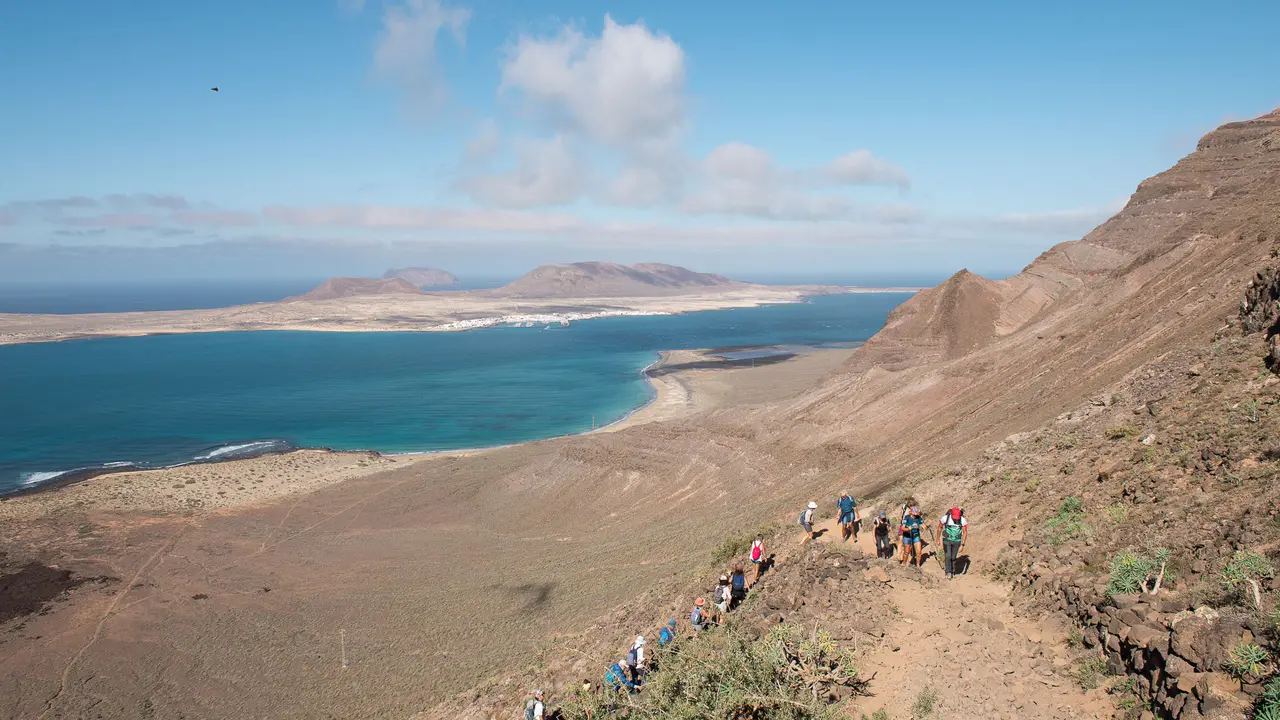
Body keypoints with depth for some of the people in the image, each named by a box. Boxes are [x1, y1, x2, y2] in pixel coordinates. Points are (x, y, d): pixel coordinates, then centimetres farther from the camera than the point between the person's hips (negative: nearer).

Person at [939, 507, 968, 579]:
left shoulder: (963, 520, -20)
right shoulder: (945, 518, -21)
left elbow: (965, 533, -10)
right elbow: (939, 528, -3)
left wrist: (962, 545, -13)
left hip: (957, 541, 1)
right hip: (947, 540, -1)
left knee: (953, 557, 11)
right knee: (948, 556, -11)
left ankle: (952, 571, 33)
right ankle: (948, 573, 3)